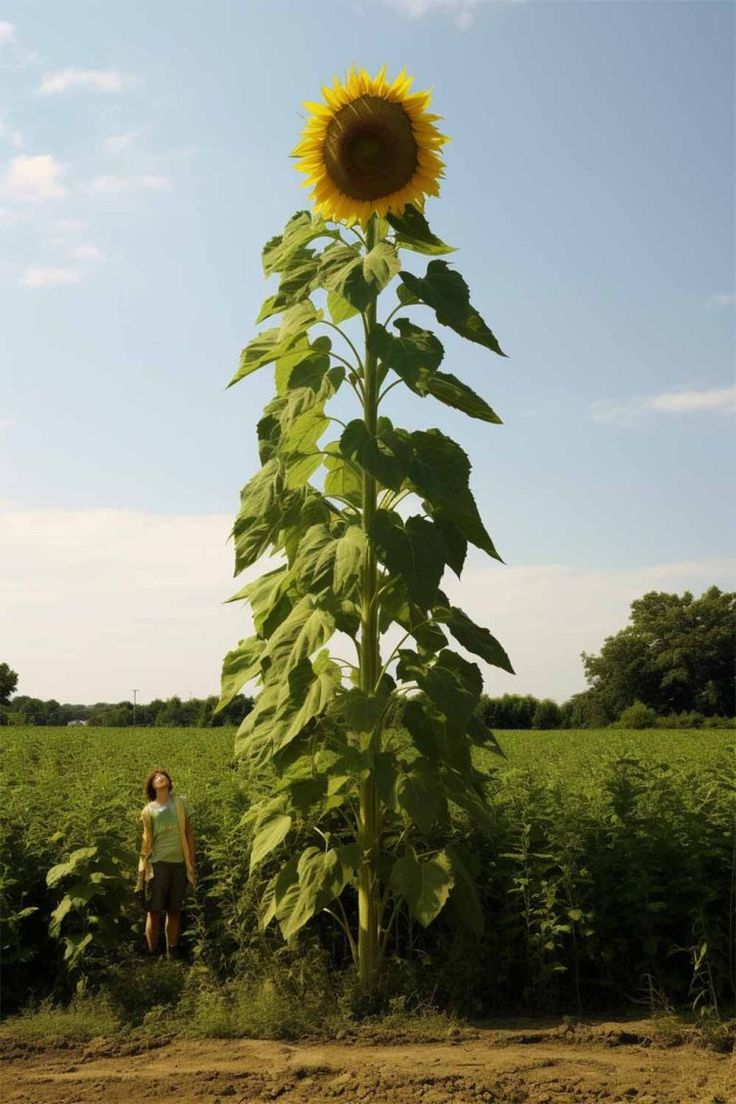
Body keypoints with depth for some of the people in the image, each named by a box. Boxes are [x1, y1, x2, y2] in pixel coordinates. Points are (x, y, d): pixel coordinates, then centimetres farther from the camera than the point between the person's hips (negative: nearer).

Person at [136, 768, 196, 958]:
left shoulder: (180, 803, 6)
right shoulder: (149, 810, 1)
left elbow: (189, 833, 8)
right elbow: (147, 839, 0)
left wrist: (192, 862, 4)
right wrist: (144, 867, -7)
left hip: (179, 864, 2)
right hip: (157, 864, -2)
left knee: (174, 911, 8)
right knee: (154, 912, 0)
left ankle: (172, 954, 17)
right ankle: (153, 955, 8)